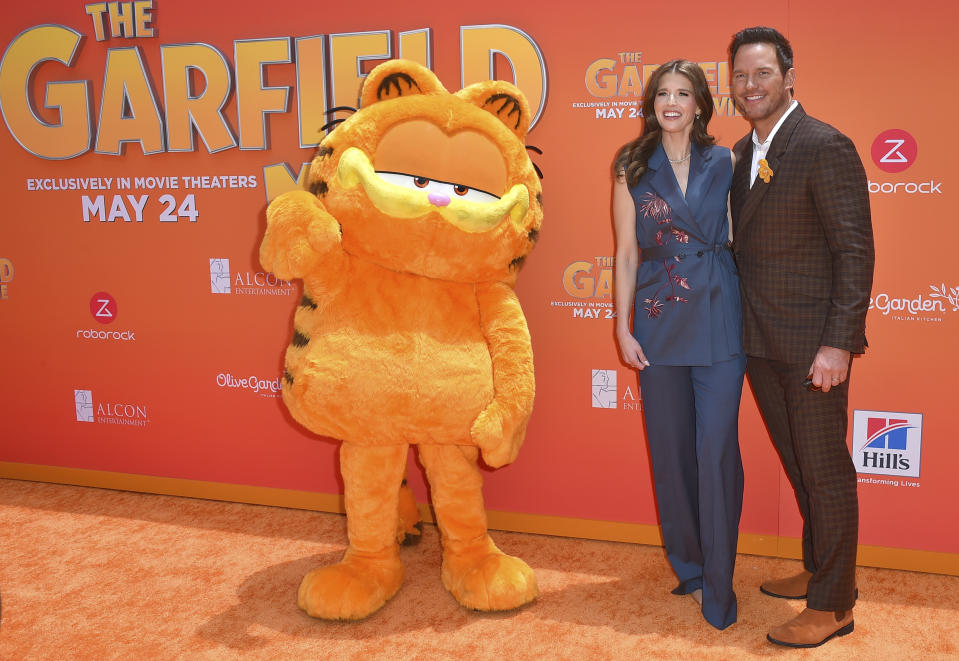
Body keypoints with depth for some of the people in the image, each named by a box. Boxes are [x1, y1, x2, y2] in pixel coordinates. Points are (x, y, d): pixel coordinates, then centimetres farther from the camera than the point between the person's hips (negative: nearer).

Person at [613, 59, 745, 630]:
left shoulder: (725, 163, 5)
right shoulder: (633, 170, 6)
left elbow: (740, 236, 9)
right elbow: (627, 252, 5)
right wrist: (623, 327, 1)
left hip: (718, 321, -1)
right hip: (659, 325, 1)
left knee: (717, 449, -5)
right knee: (671, 449, 9)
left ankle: (718, 584, 8)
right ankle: (688, 567, 27)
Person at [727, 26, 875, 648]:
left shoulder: (826, 147, -13)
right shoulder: (743, 152, 11)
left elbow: (856, 251, -15)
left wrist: (837, 343, -19)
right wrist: (743, 326, 10)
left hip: (813, 343, -7)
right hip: (761, 341, 8)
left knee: (825, 469, 3)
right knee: (797, 464, 19)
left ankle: (832, 605, 16)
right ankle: (818, 569, 37)